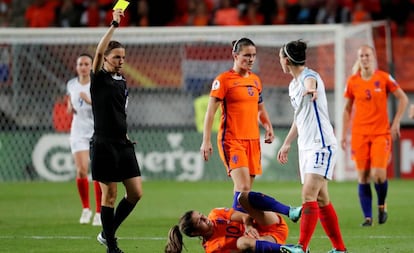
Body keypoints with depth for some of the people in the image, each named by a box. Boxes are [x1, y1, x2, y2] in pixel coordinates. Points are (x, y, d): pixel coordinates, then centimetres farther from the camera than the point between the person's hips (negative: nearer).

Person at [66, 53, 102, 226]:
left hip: (98, 132, -2)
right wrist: (69, 108, 4)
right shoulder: (71, 84, 8)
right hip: (78, 132, 2)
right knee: (81, 170, -12)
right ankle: (85, 209, 7)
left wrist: (90, 101, -25)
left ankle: (98, 212, 6)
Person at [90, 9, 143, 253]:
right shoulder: (99, 79, -5)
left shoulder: (123, 81, 14)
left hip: (123, 144, 7)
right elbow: (99, 52, -22)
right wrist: (114, 26, -25)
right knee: (110, 194, -3)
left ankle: (107, 233, 19)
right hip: (104, 144, -7)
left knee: (136, 193, 3)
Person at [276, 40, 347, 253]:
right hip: (306, 146, 9)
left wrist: (310, 90, -64)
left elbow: (310, 83, -40)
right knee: (321, 199, 9)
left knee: (309, 194, -17)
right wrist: (287, 144, 35)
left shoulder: (309, 76, -13)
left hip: (321, 145, -9)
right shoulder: (293, 85, 15)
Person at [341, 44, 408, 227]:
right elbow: (347, 109, 14)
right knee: (363, 177, -3)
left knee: (378, 174, -13)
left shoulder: (384, 78, -2)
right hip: (359, 134, 2)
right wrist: (344, 134, 10)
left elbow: (403, 99, 5)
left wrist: (396, 122, -2)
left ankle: (381, 206, 15)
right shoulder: (352, 82, 4)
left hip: (381, 133, -2)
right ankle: (367, 217, 4)